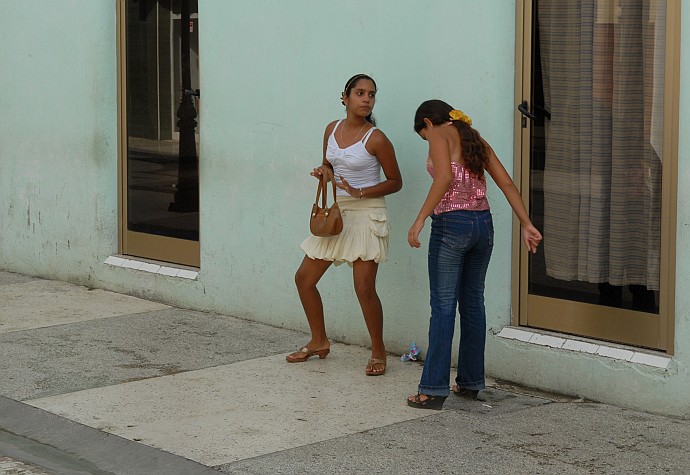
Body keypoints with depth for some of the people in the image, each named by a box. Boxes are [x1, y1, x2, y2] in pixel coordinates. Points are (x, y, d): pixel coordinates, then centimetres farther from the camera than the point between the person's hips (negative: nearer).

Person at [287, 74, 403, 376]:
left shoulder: (375, 139, -12)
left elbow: (395, 181, -5)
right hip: (335, 214, 7)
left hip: (366, 214, -7)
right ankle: (319, 341, 27)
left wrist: (359, 192, -17)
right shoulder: (332, 129, 5)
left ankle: (378, 352, 7)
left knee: (364, 288, -11)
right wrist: (321, 172, -4)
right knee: (304, 278, 9)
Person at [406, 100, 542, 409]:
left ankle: (433, 390, -3)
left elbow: (445, 178, -20)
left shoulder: (440, 134, -3)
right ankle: (471, 382, 21)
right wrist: (527, 224, 9)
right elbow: (507, 184, 12)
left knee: (443, 306, -4)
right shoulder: (475, 139, 17)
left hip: (451, 224, -7)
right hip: (483, 224, 7)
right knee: (473, 302, 15)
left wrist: (420, 220, -21)